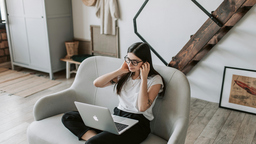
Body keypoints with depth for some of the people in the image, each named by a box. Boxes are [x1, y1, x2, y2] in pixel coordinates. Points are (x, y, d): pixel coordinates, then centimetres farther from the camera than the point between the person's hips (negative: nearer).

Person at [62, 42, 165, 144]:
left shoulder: (155, 80, -6)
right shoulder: (124, 74, 10)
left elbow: (142, 107, -18)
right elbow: (97, 83, 2)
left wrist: (143, 78, -16)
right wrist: (120, 70, -2)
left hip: (137, 124, -7)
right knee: (68, 117, -6)